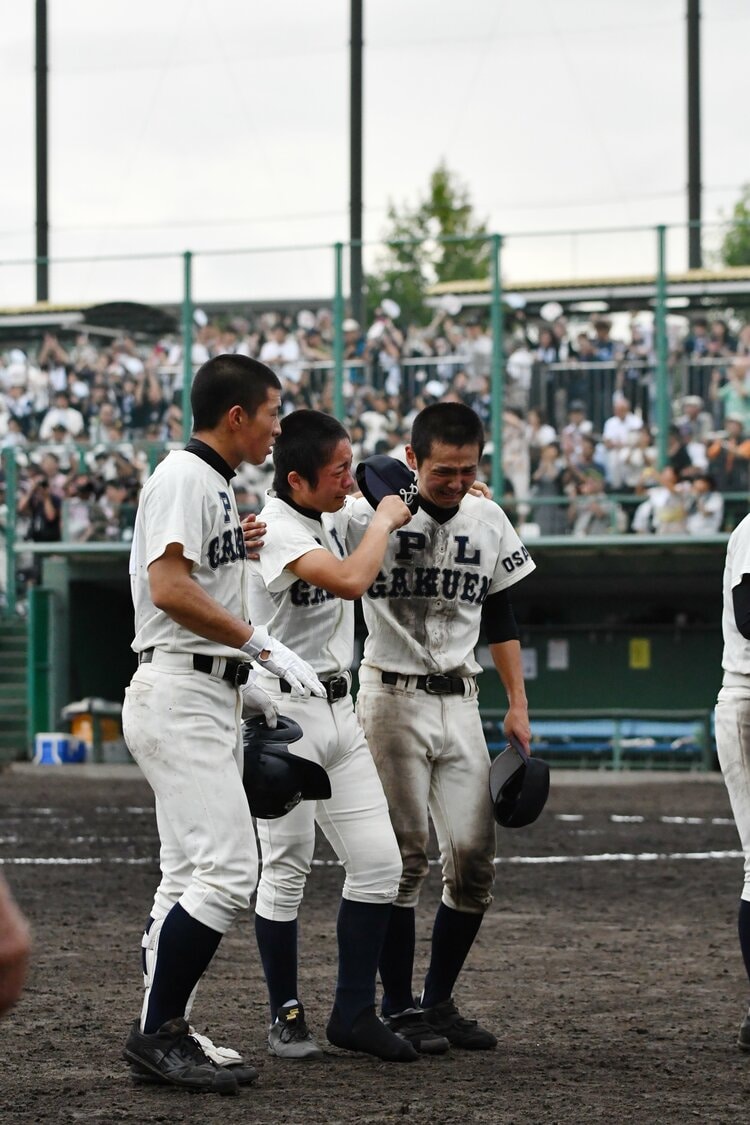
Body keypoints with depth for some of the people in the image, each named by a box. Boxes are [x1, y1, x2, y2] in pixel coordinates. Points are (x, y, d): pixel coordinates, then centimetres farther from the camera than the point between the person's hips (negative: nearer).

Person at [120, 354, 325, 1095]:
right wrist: (262, 646, -22)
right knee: (226, 871, -16)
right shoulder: (184, 476, -11)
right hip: (178, 696, -11)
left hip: (207, 697, 11)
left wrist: (247, 685, 21)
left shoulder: (216, 485, 20)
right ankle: (156, 1034, -12)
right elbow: (168, 586, -23)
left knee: (192, 879, 11)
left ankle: (163, 1040, 14)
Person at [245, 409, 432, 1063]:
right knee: (287, 870, -2)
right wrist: (384, 520, -15)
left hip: (338, 711, 8)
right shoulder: (276, 529, -17)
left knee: (379, 864, 3)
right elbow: (351, 581, -32)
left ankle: (354, 1014, 10)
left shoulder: (335, 515, 8)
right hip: (284, 712, -8)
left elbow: (394, 494, 31)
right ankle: (286, 1016, 11)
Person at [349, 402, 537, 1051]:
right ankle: (398, 1009, 2)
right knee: (403, 857, -7)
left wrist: (518, 704, 14)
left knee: (475, 859, 0)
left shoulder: (490, 522, 7)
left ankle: (440, 1001, 13)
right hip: (392, 698, -5)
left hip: (460, 703, 5)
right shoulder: (369, 516, -8)